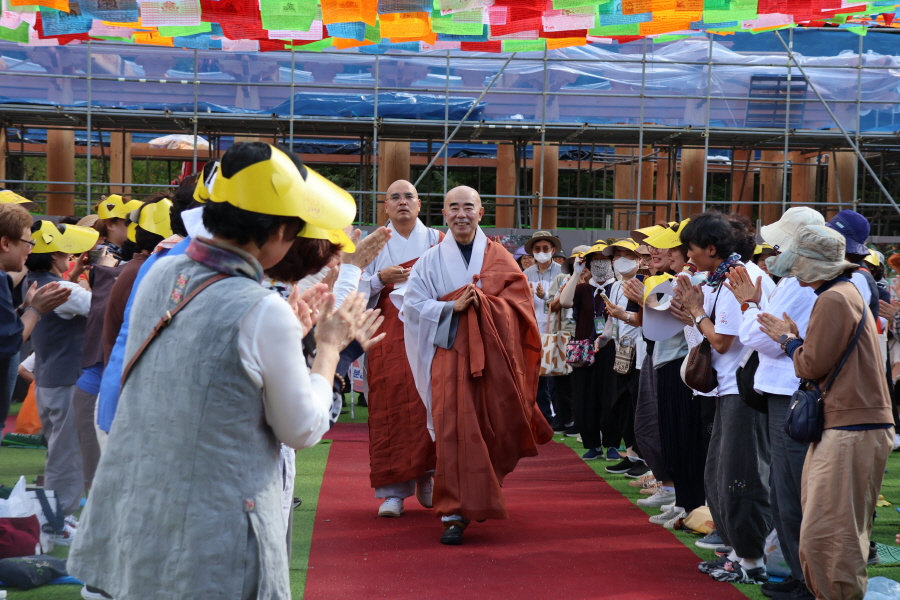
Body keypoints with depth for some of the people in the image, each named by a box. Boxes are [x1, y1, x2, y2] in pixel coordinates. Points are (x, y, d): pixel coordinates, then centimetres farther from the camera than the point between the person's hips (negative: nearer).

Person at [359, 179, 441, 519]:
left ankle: (426, 479, 8)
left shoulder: (436, 242, 10)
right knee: (389, 407, -6)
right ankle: (393, 491, -5)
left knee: (428, 403, -5)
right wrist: (381, 278, -11)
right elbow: (356, 289, 5)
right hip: (388, 335, 0)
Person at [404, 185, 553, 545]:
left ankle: (482, 497, 31)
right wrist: (453, 306, -15)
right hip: (450, 357, -1)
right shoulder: (431, 261, 6)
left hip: (493, 357, 1)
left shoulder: (499, 258, 8)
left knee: (494, 430, 7)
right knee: (455, 434, -8)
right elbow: (414, 304, -1)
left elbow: (520, 301, 1)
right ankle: (456, 514, -6)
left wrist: (484, 302, -15)